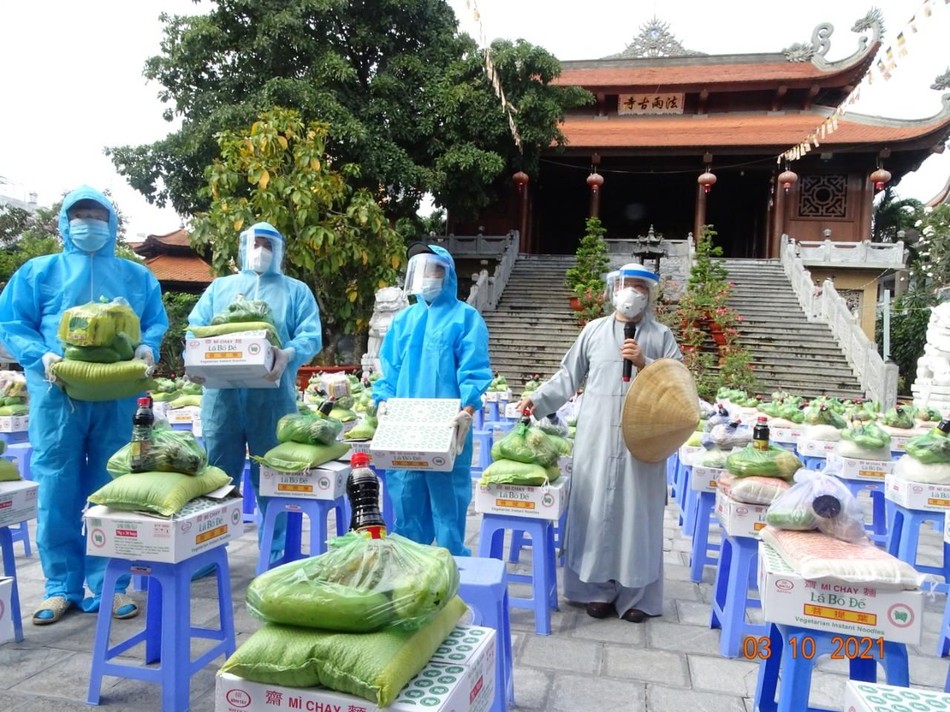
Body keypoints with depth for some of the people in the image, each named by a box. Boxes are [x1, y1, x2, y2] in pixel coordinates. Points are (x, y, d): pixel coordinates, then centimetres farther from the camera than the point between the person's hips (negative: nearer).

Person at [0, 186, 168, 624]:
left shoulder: (137, 276, 17)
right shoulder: (38, 271, 13)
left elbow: (156, 323, 13)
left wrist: (147, 348, -9)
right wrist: (40, 355, -13)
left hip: (118, 397, 1)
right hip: (58, 395, 0)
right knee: (57, 493, 1)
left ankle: (110, 584, 14)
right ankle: (62, 586, 14)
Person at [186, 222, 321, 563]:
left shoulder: (296, 290, 14)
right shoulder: (220, 287, 21)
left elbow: (311, 336, 0)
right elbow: (195, 329, 11)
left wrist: (288, 355, -21)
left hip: (272, 396, -2)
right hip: (222, 393, 2)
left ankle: (275, 557, 16)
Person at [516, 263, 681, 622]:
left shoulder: (661, 335, 8)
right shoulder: (594, 330, 11)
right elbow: (568, 375, 12)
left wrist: (645, 363, -11)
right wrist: (538, 399, 2)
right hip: (596, 438, 1)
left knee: (637, 513, 3)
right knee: (595, 510, 4)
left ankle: (636, 594, 16)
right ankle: (598, 588, 18)